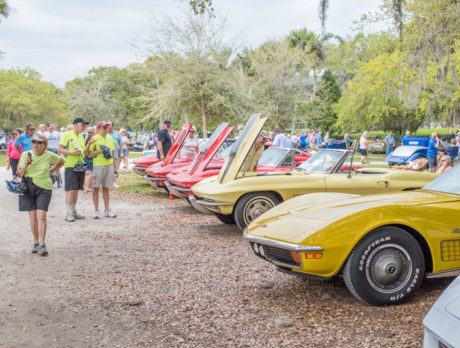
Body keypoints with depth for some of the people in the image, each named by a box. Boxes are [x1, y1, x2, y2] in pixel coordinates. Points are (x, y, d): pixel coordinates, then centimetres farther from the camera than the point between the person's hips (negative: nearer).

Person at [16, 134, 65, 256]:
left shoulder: (49, 155, -2)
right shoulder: (26, 154, 1)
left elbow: (61, 162, 19)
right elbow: (19, 174, 1)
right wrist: (26, 164, -14)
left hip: (44, 187, -2)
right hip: (28, 188, 2)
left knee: (41, 216, -12)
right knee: (32, 216, 4)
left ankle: (42, 245, -11)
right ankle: (36, 242, 16)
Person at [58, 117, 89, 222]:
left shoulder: (81, 136, 20)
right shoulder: (67, 135, -4)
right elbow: (59, 149, -9)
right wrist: (71, 152, -20)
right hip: (70, 166, -7)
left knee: (76, 190, 10)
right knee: (70, 189, -9)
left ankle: (73, 211, 18)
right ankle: (68, 213, -6)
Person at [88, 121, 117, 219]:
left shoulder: (110, 138, 13)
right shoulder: (94, 139, -3)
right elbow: (89, 155, -5)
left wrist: (115, 167, 15)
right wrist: (100, 151, -17)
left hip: (109, 165, 4)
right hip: (98, 166, -4)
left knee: (106, 188, 9)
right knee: (96, 188, 0)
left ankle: (107, 210, 14)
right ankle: (96, 210, 6)